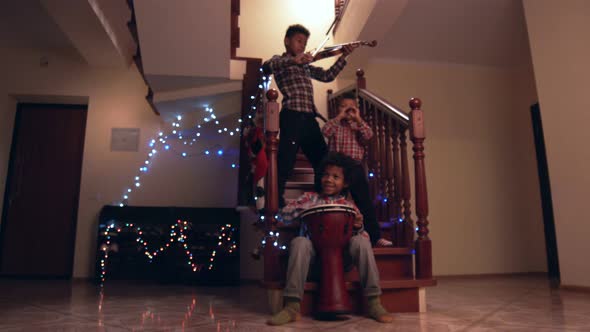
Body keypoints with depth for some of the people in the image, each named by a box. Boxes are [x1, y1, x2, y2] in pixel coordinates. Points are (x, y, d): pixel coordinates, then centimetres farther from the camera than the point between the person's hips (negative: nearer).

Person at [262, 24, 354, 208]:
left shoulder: (305, 65, 27)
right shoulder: (280, 60, 8)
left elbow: (327, 76, 20)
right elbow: (266, 67, -15)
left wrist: (343, 57, 10)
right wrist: (293, 60, -29)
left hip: (309, 118, 7)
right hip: (292, 116, -7)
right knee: (285, 163, -13)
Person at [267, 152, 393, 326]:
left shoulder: (349, 207, 13)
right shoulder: (310, 198, 12)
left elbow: (363, 236, 6)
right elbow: (284, 215, 1)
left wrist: (358, 228, -17)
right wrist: (307, 207, -13)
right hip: (314, 254, 0)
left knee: (361, 241, -26)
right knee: (299, 242, -32)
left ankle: (373, 303, -20)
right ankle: (292, 306, -29)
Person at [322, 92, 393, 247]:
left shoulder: (358, 126, 12)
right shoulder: (335, 125, 8)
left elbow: (368, 135, -8)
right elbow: (325, 131, -14)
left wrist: (358, 119, -10)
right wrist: (339, 117, -11)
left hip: (355, 167, 1)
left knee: (365, 202, 0)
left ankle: (375, 236, 5)